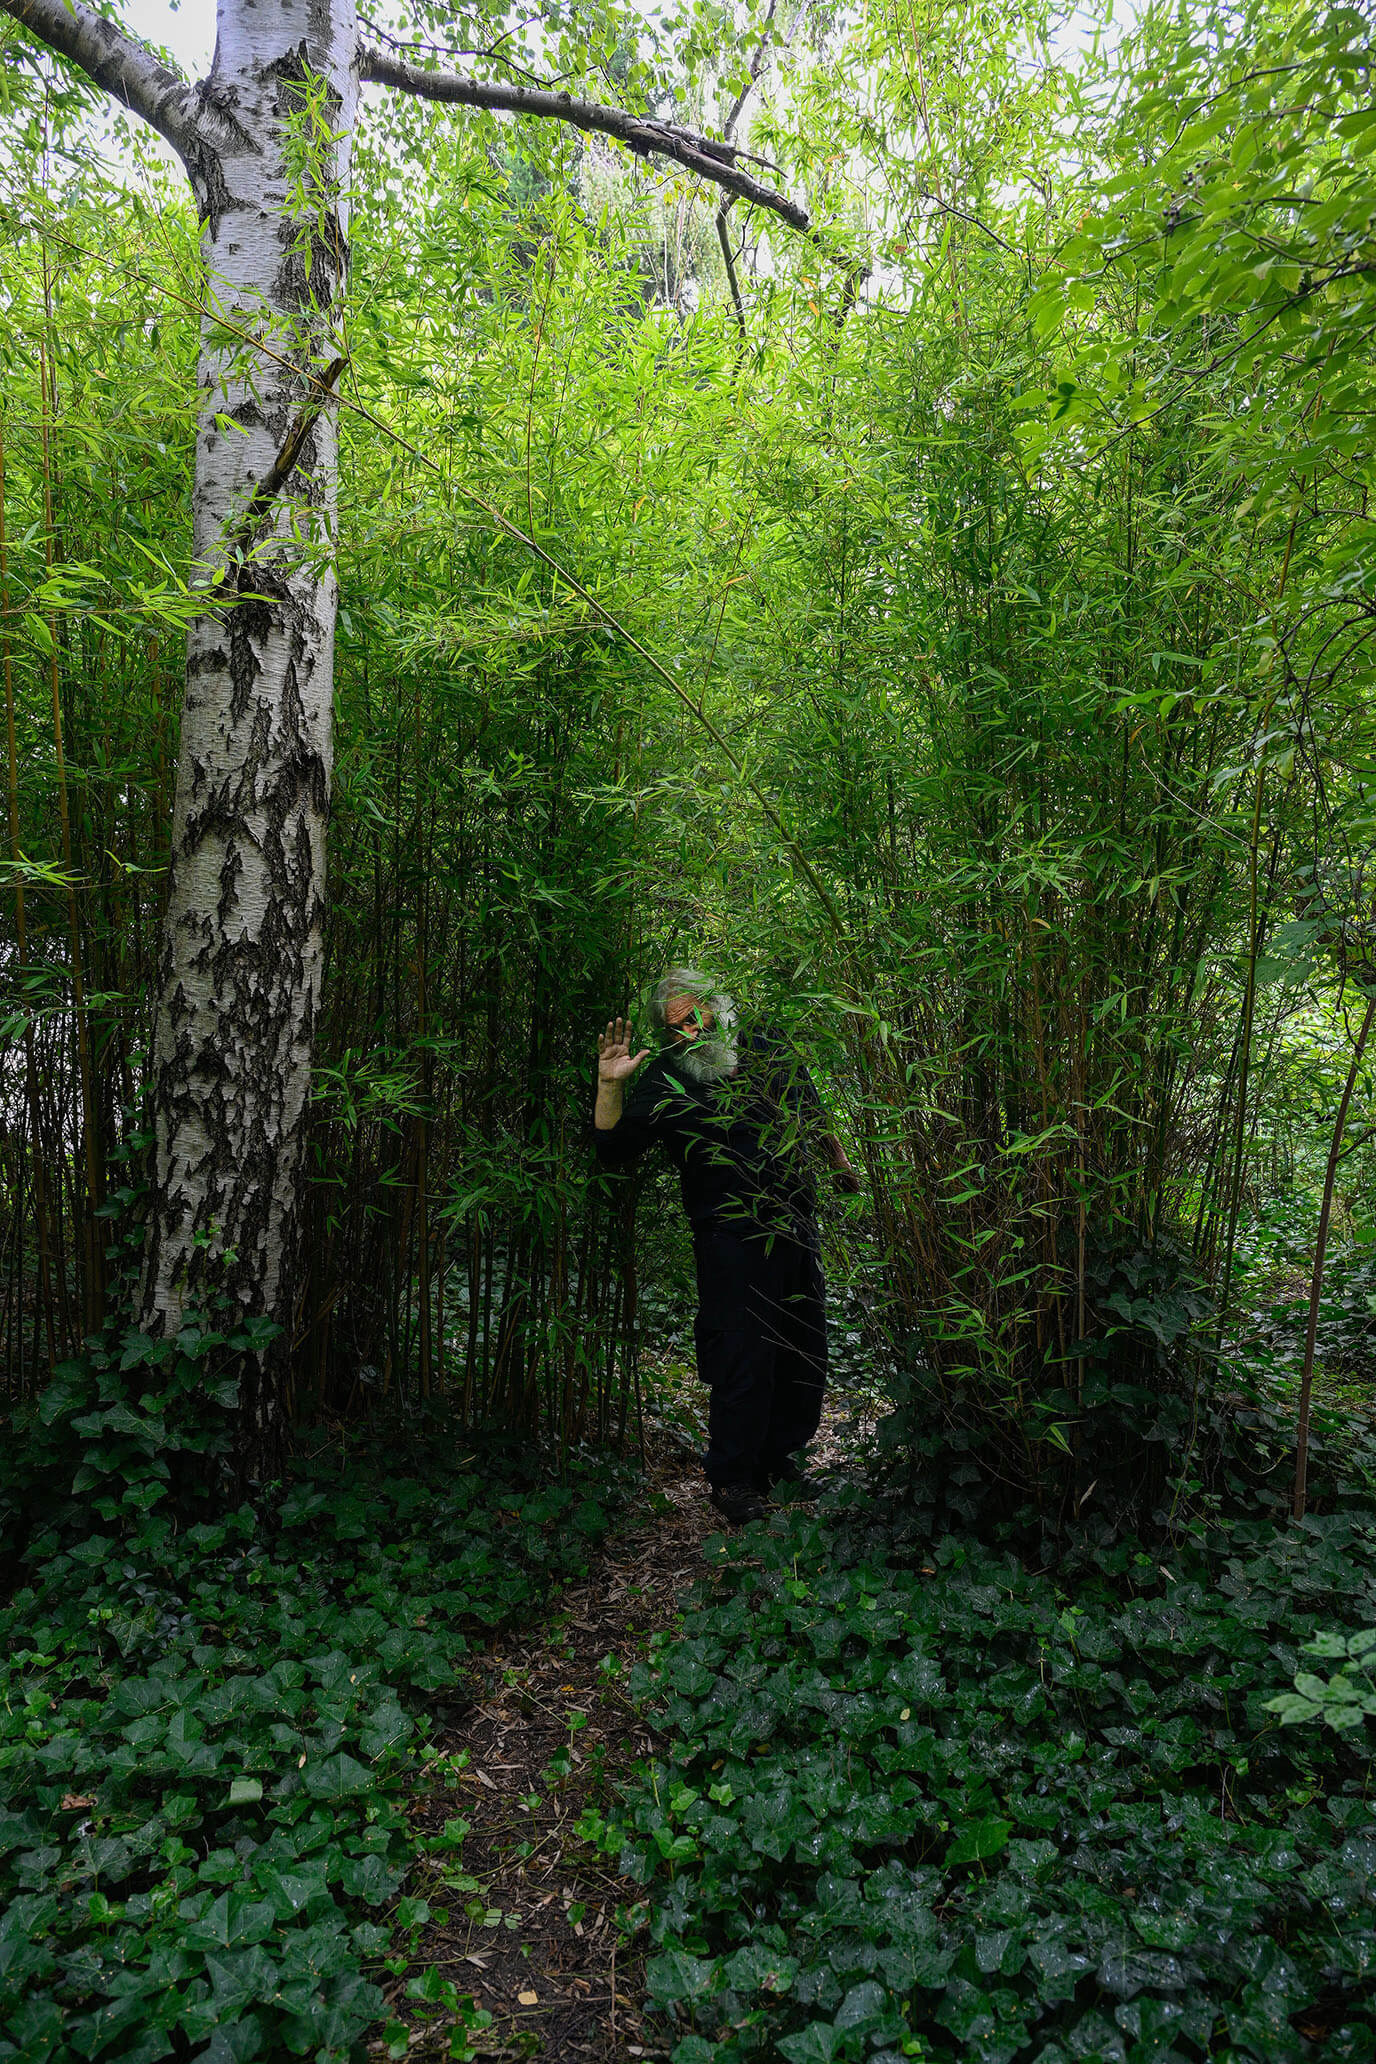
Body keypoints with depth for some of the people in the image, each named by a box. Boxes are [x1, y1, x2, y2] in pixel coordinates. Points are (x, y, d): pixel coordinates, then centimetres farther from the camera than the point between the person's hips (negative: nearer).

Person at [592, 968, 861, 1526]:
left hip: (797, 1228, 6)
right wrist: (610, 1086, -28)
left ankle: (780, 1454, 32)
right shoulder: (664, 1082, -7)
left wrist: (839, 1160, 29)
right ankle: (730, 1478, 12)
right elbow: (613, 1149, -17)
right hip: (732, 1242, -5)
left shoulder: (771, 1052, 6)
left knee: (804, 1353, 14)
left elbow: (812, 1114, 23)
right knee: (743, 1359, -6)